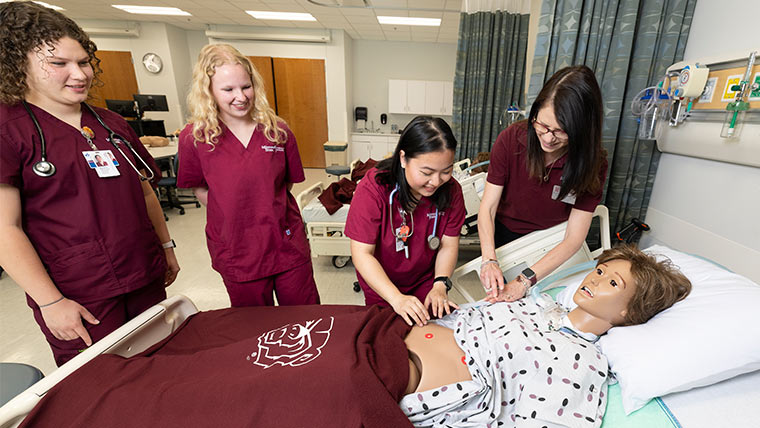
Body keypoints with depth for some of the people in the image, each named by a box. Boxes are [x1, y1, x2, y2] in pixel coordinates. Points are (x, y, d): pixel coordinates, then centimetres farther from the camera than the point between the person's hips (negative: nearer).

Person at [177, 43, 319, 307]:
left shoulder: (277, 131, -3)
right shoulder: (194, 137, -7)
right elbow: (199, 189, 6)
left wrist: (267, 208, 1)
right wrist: (232, 213, -3)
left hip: (288, 244, 1)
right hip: (237, 254, -1)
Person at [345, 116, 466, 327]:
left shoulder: (451, 190, -18)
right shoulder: (373, 188, -30)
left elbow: (449, 245, -11)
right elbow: (362, 253, -29)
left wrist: (440, 285, -26)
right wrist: (397, 298, -36)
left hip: (425, 281, 3)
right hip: (380, 283, -2)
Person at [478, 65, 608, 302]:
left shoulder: (593, 164, -21)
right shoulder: (511, 139, -22)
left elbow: (574, 238, -23)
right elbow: (488, 207, -21)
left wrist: (524, 281, -34)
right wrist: (489, 260, -36)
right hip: (503, 237, 1)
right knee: (495, 297, 14)